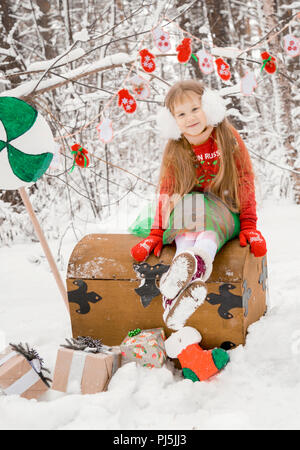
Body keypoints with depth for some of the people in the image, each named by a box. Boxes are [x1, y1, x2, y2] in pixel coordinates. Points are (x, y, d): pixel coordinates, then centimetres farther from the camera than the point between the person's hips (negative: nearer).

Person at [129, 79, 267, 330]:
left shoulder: (229, 139, -2)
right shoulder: (174, 151, 3)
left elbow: (245, 183, -1)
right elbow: (166, 194, 3)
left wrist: (248, 226, -8)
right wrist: (156, 234, -6)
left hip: (223, 215, -1)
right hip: (187, 219, 1)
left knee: (209, 231, -37)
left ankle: (196, 263, -68)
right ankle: (191, 284, -60)